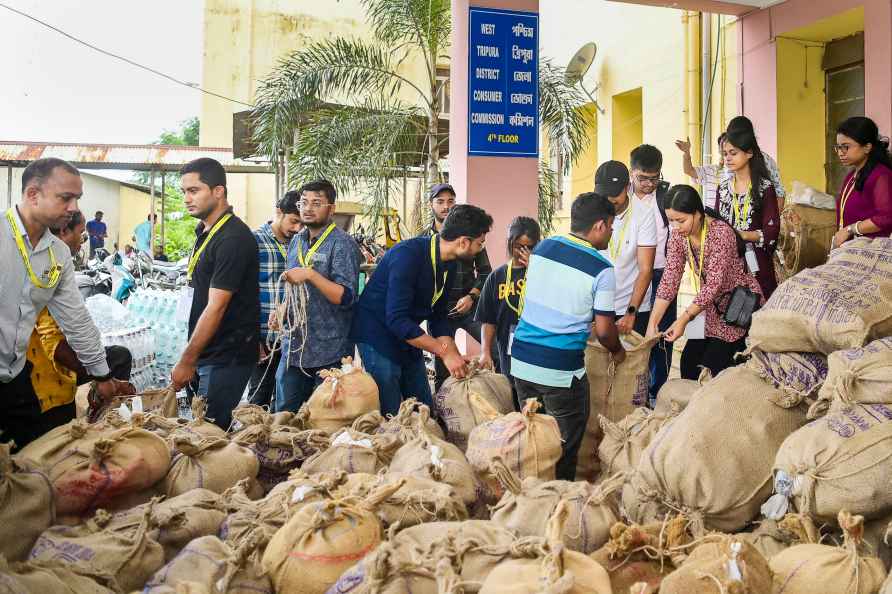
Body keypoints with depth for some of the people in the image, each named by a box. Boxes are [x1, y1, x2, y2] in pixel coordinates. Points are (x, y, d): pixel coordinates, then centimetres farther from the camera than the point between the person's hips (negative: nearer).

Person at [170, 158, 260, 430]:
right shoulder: (204, 230, 11)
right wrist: (190, 358, 16)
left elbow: (216, 308, -21)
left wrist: (187, 362, -18)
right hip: (205, 352, 9)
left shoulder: (233, 239, -19)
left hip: (226, 357, -9)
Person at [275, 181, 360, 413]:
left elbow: (346, 297, -18)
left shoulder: (342, 244, -10)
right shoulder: (297, 241, 12)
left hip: (328, 351, -7)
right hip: (294, 345, 7)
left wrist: (311, 275, -26)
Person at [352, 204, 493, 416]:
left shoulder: (449, 265, 0)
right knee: (390, 415, -5)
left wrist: (455, 357, -8)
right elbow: (396, 319, -31)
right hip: (378, 334, -8)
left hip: (408, 337, 8)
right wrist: (445, 352, -28)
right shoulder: (408, 255, -27)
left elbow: (439, 316, 7)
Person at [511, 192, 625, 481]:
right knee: (565, 445, 12)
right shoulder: (601, 269, -11)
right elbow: (604, 330, -7)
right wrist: (618, 351, 15)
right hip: (561, 370, -6)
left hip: (521, 360, 6)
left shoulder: (542, 247, 4)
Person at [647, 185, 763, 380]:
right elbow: (669, 280, -9)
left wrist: (684, 319, -34)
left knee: (713, 366, -12)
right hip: (712, 306, 6)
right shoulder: (678, 235, -6)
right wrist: (652, 323, -17)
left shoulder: (721, 233, -26)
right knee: (688, 363, 2)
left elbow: (714, 284, -28)